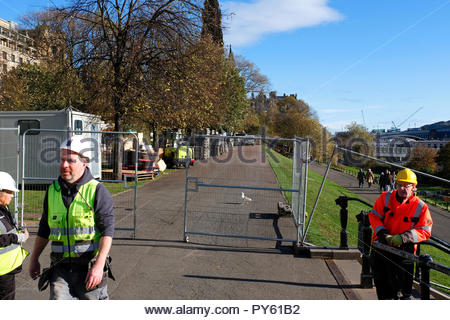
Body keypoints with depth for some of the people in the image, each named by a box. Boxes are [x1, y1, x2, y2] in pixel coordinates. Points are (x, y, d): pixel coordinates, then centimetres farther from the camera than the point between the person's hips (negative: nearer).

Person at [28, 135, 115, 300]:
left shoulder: (97, 191, -9)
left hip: (90, 267, -3)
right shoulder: (52, 190, 7)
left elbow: (107, 231, -14)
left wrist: (99, 265, -22)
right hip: (60, 268, 4)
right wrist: (34, 258, 22)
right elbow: (44, 229, 19)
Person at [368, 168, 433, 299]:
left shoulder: (420, 207, -7)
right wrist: (383, 234, -12)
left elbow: (425, 231, -7)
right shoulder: (386, 197, -2)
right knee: (380, 279, 11)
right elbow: (374, 216, 2)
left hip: (403, 248, -2)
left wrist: (404, 237, -20)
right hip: (382, 244, 3)